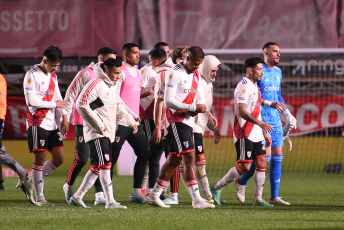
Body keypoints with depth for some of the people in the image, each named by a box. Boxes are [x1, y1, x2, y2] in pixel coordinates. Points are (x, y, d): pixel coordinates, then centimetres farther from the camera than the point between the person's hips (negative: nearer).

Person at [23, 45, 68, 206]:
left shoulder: (53, 76, 16)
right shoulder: (32, 75, -9)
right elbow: (31, 101, -17)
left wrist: (64, 117, 9)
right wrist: (54, 104, -9)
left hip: (52, 124, 8)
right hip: (38, 122, -8)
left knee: (59, 158, 3)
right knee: (40, 158, -6)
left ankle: (30, 181, 18)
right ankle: (39, 197, -1)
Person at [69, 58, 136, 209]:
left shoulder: (112, 87, 19)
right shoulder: (96, 84, -10)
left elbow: (119, 107, 31)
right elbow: (81, 104, -18)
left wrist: (131, 121, 16)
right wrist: (98, 125, -16)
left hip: (108, 133, 9)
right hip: (97, 133, -9)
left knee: (97, 167, 9)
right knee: (105, 164, -15)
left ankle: (77, 197, 17)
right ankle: (110, 201, -18)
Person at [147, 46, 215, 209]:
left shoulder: (196, 75, 15)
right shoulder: (174, 73, -11)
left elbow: (200, 98, 19)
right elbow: (168, 101, -17)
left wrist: (199, 108, -5)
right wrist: (193, 107, -18)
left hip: (188, 121, 9)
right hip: (176, 120, -9)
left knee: (174, 159, 11)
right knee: (189, 158, -13)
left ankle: (154, 195, 19)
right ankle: (197, 200, -15)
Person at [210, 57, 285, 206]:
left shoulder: (254, 87, 17)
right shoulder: (244, 86, -14)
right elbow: (242, 111, -22)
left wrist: (264, 133, 23)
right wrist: (260, 123, -31)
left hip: (256, 134, 9)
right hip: (245, 134, -9)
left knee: (261, 163, 4)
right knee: (244, 167, -10)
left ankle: (258, 198, 8)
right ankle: (216, 188, 2)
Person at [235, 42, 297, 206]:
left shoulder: (278, 72, 15)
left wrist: (288, 114, 20)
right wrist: (270, 103, -25)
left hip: (276, 121, 8)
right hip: (262, 120, -8)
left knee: (278, 157, 1)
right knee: (266, 156, -12)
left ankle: (274, 197, 3)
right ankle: (241, 182, 10)